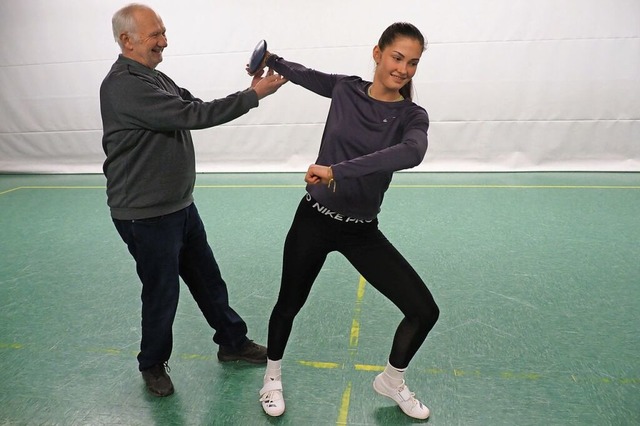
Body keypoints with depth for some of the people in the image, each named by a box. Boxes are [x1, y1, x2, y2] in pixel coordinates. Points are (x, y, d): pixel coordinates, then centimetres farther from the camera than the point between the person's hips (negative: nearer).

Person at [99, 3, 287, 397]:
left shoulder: (156, 78, 10)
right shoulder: (124, 85, -22)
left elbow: (195, 108, 9)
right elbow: (194, 115, -27)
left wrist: (251, 90, -5)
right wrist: (254, 94, -23)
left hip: (181, 205, 9)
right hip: (146, 216, -9)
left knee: (208, 279, 18)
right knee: (162, 292, 7)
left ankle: (234, 342, 35)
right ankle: (153, 364, 32)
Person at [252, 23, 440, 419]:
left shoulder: (412, 116, -9)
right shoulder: (345, 88, -4)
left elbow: (412, 153, -33)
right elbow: (304, 75, 19)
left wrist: (337, 170, -39)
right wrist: (270, 59, 13)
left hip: (363, 231, 1)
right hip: (315, 219, 0)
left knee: (425, 311, -3)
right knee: (289, 304, 14)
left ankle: (391, 380, 27)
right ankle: (273, 375, 44)